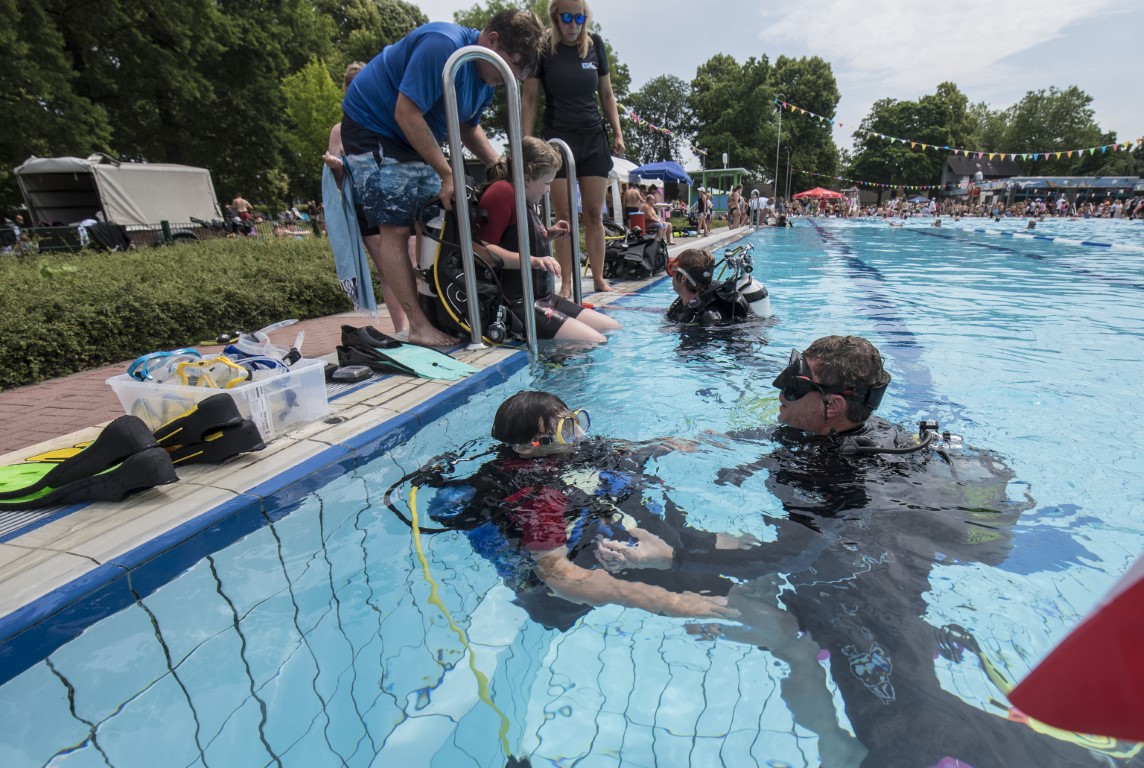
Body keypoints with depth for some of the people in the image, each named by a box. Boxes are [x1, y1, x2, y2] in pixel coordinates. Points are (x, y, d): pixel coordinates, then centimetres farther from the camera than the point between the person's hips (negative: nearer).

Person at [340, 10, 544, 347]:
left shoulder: (487, 76, 3)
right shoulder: (442, 45, -26)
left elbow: (469, 128, 13)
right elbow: (406, 113, -29)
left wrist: (499, 165, -3)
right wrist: (446, 174, -29)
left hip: (414, 137, 9)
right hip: (372, 125, -9)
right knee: (395, 228, -16)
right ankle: (419, 326, -17)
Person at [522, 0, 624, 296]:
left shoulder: (595, 44, 6)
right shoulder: (543, 49, -2)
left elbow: (607, 94, 13)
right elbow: (528, 99, -1)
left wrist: (617, 133, 5)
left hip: (593, 137, 3)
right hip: (557, 137, -2)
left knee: (594, 213, 0)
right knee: (564, 215, -4)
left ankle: (599, 279, 8)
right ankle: (567, 282, 2)